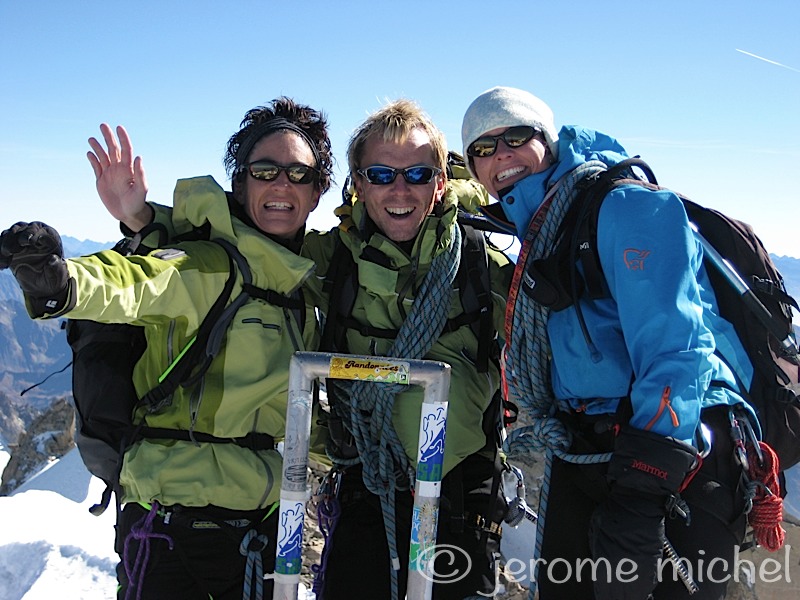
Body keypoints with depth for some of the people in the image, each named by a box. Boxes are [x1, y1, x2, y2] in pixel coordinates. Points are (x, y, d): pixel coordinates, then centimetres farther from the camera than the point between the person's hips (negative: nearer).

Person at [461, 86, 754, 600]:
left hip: (679, 444, -8)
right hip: (581, 457, 8)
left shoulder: (627, 204, -12)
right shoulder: (533, 233, 17)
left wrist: (645, 480, -27)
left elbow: (673, 345, -22)